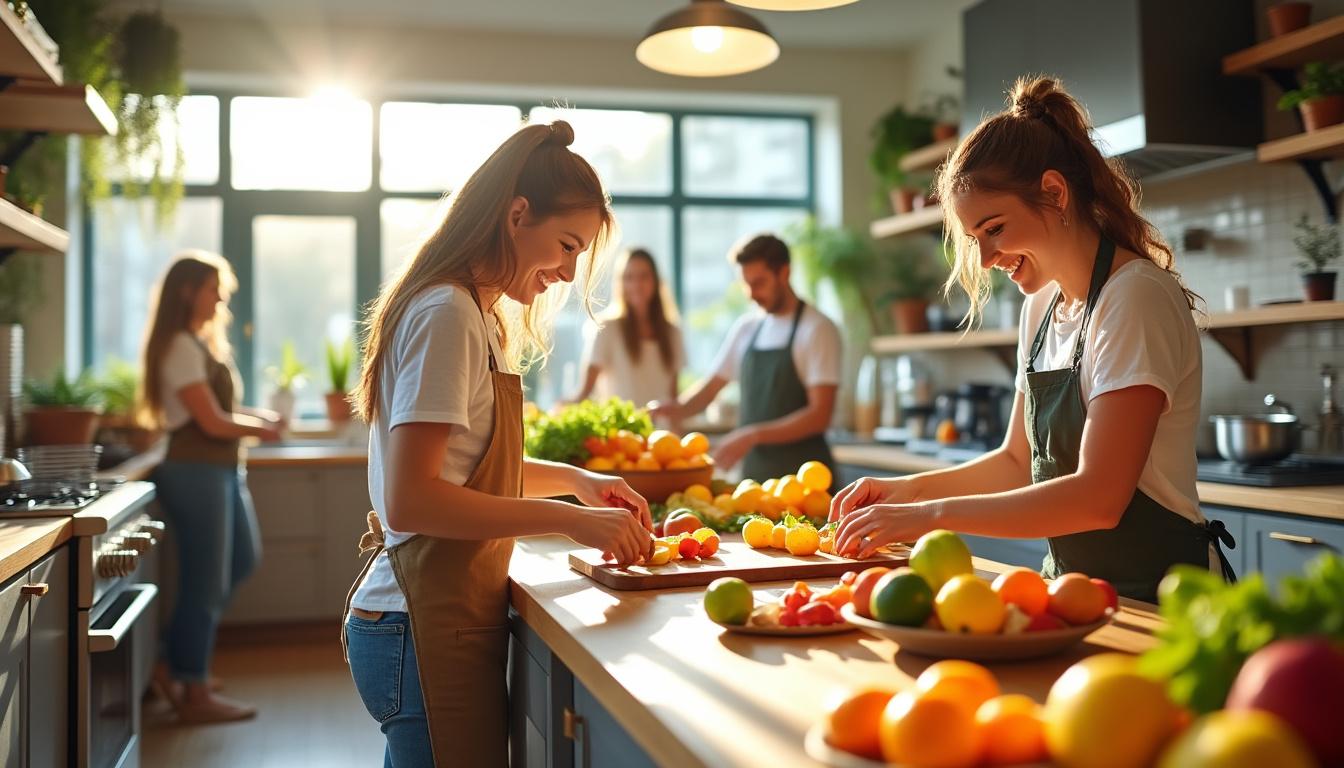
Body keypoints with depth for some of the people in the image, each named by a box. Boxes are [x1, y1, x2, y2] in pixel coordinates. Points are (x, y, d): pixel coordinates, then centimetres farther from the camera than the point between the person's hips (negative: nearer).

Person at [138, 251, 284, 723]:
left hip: (221, 470, 10)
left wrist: (259, 417, 4)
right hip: (195, 472, -10)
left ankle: (177, 665, 24)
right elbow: (213, 422, -19)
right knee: (205, 583, -2)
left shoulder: (202, 343, 15)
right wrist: (261, 429, -3)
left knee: (243, 560, 17)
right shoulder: (182, 348, -15)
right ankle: (195, 694, 11)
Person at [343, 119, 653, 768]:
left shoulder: (477, 314, 14)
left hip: (435, 621, 10)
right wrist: (570, 519, -21)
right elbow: (410, 500, -22)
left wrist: (574, 479, 11)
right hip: (428, 632, -10)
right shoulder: (447, 314, -16)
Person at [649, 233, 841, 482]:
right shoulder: (746, 327, 9)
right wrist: (678, 408, -6)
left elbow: (819, 415, -15)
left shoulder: (818, 330, -8)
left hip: (801, 471, -5)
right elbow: (711, 387, 14)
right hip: (754, 469, 5)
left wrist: (753, 435, -23)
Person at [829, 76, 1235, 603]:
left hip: (1154, 596, -6)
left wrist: (931, 514, -21)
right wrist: (913, 488, 1)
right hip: (1073, 581, 7)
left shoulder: (1136, 298, -15)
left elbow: (1098, 496, -22)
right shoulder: (1041, 307, 10)